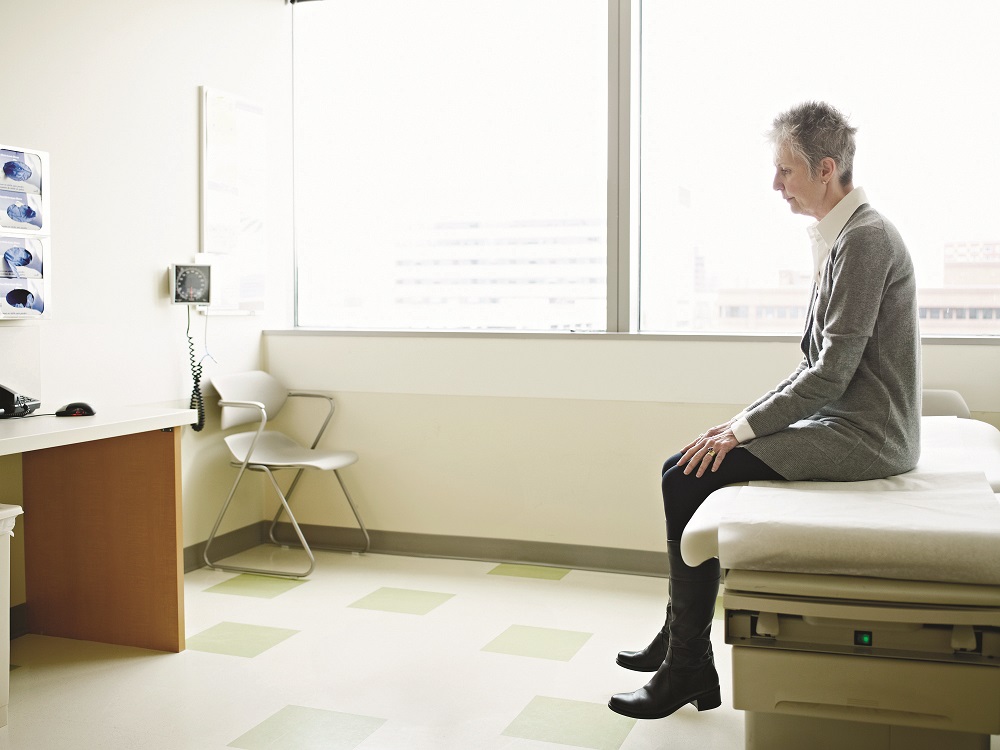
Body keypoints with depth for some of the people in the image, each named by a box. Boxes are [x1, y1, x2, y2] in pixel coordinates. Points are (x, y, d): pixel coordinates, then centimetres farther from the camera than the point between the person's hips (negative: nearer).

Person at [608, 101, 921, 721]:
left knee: (688, 480, -16)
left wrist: (743, 428, -16)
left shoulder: (864, 238, -17)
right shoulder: (840, 235, 15)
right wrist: (750, 419, 8)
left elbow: (832, 373, -22)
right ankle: (680, 639, 15)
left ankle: (689, 669, -4)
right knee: (681, 469, 5)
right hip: (845, 420, 10)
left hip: (863, 435, -10)